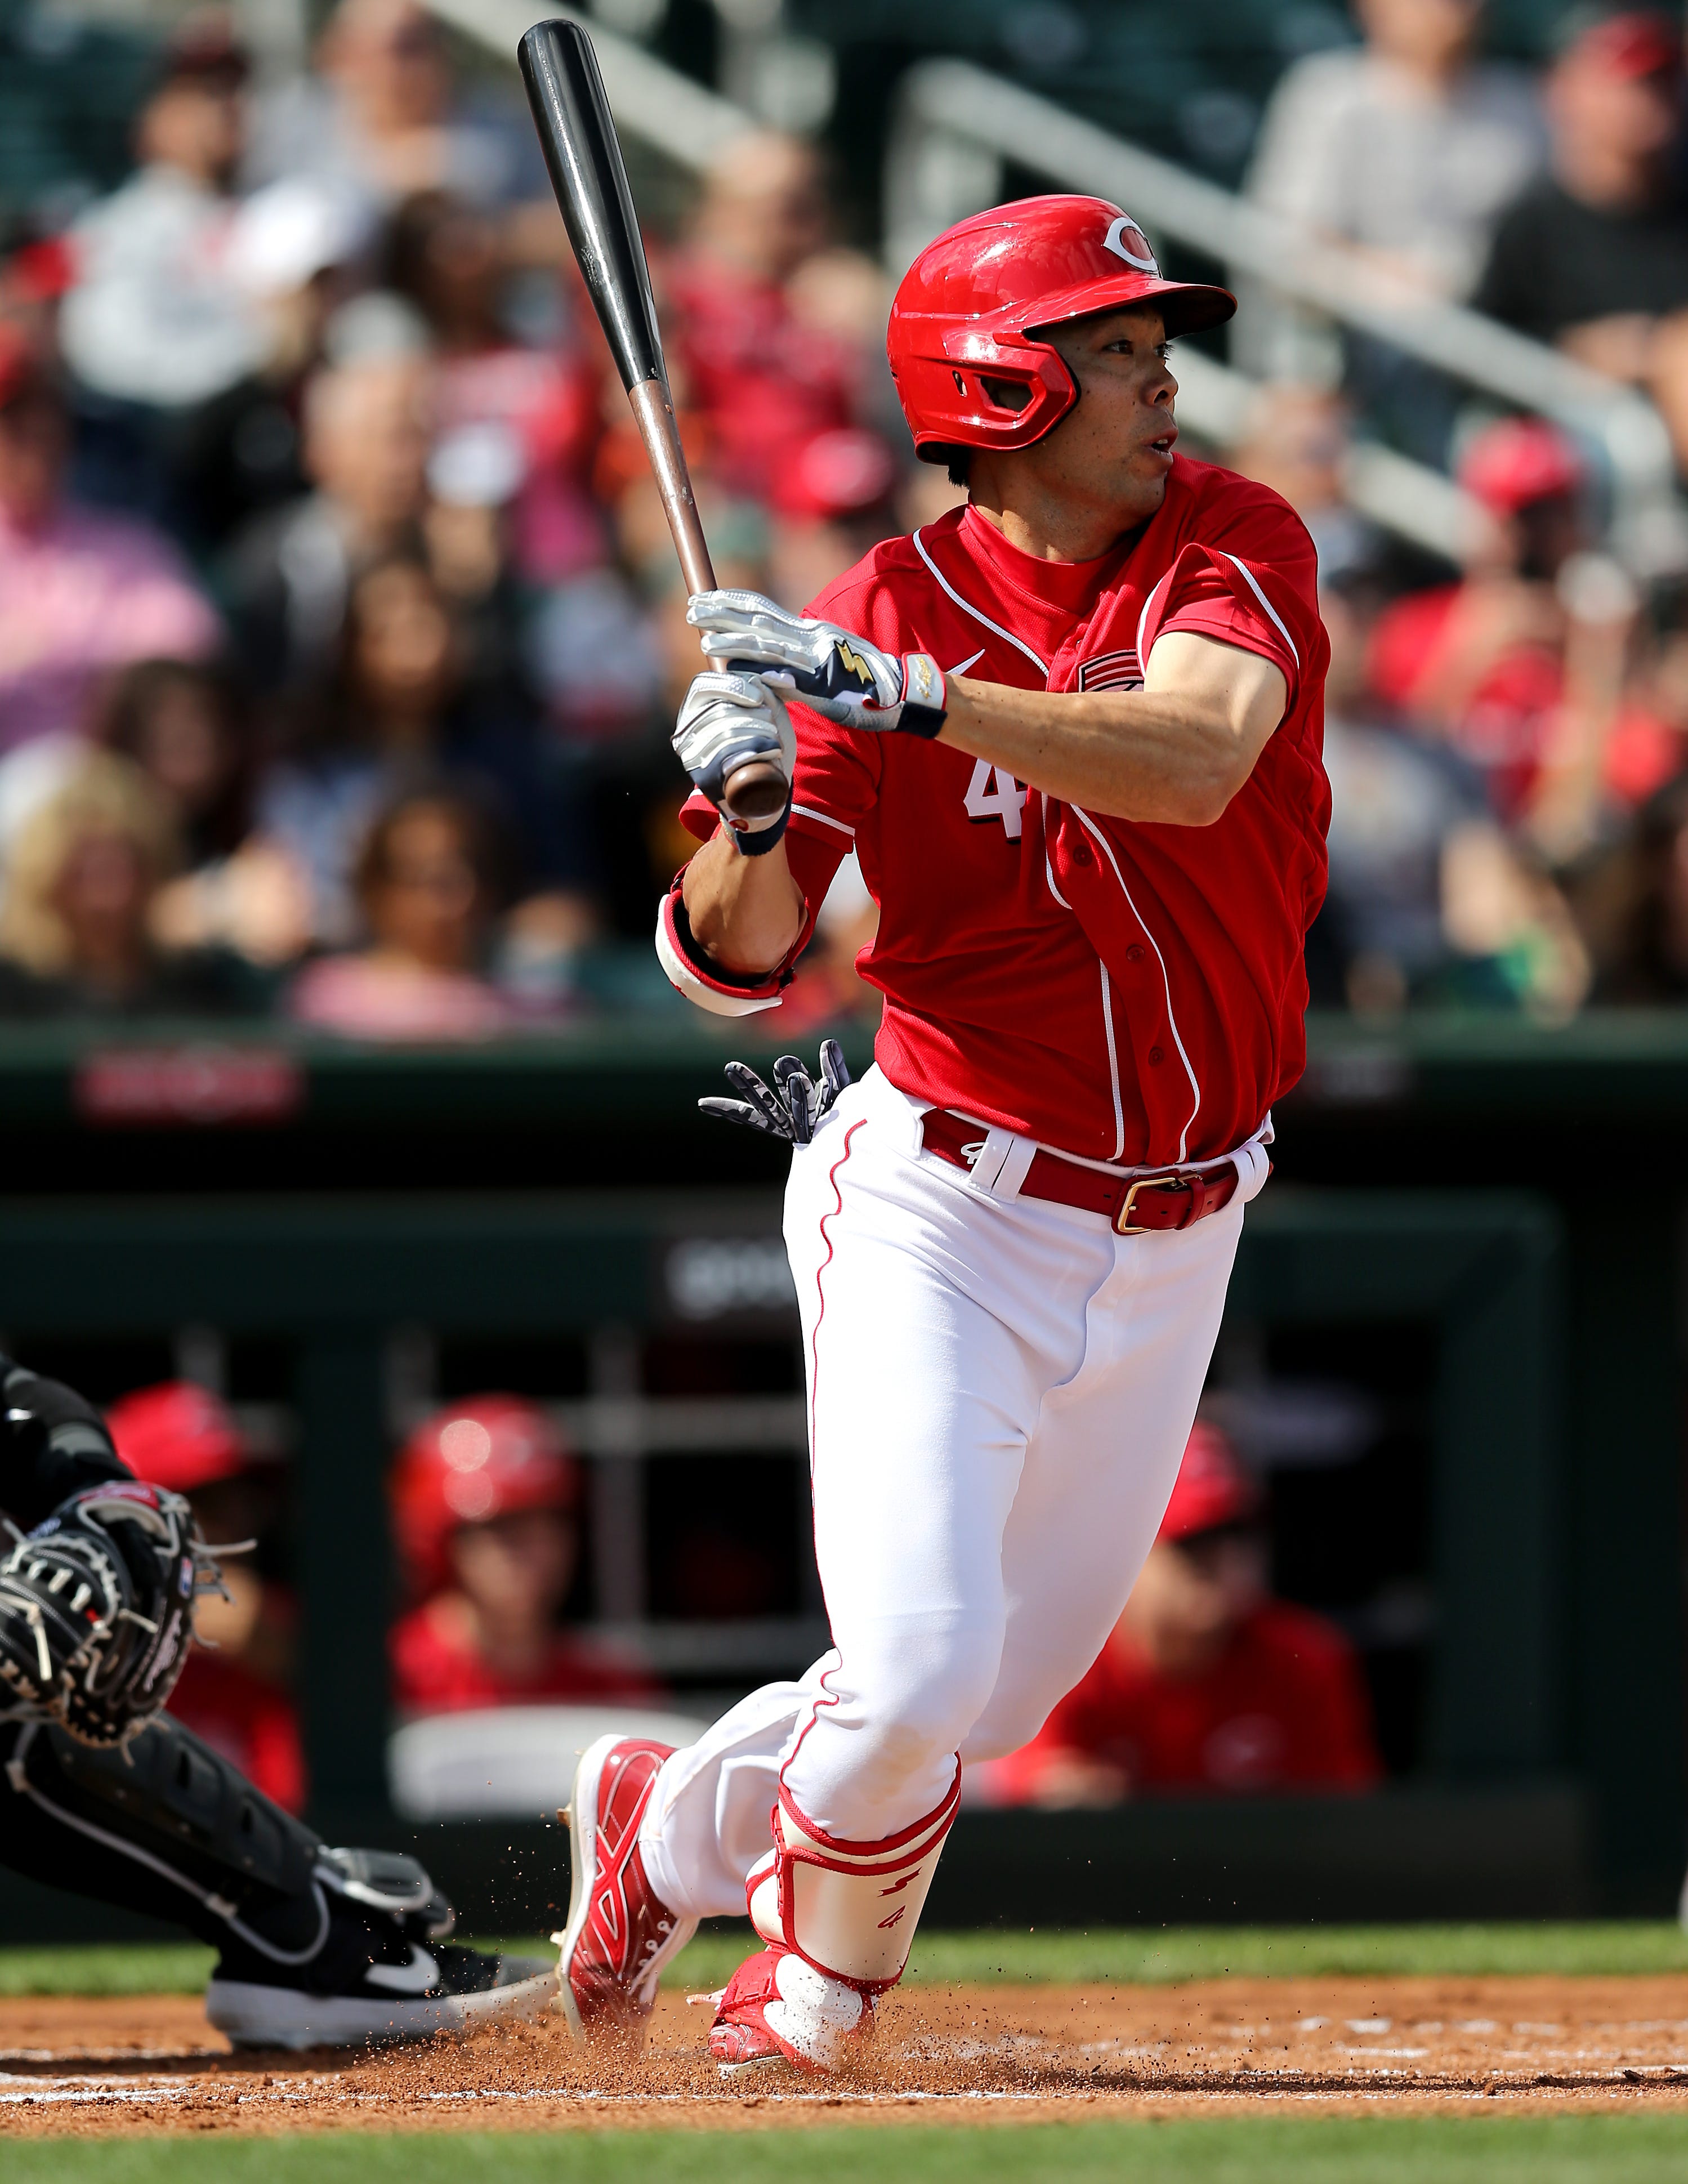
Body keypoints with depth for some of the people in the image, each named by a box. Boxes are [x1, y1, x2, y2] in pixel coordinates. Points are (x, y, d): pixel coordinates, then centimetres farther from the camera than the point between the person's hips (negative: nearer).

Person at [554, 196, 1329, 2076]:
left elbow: (1196, 759, -28)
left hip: (1168, 1241, 4)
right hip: (946, 1215, -3)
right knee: (917, 1667, -17)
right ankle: (827, 1976, 15)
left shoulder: (1233, 546, -7)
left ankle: (671, 1822, 41)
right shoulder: (878, 618, -10)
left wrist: (903, 697, -37)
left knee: (1005, 1685, 14)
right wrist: (749, 810, -32)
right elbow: (734, 961, -10)